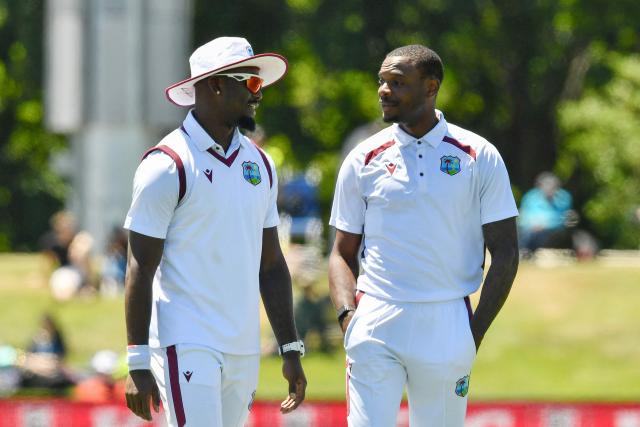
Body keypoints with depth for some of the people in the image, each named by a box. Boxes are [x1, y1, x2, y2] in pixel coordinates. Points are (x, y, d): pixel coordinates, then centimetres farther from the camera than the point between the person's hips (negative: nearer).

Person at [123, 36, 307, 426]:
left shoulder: (260, 164, 14)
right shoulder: (168, 165, -8)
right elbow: (140, 270, -9)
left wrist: (291, 350, 14)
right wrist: (138, 364, -13)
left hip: (244, 350, 7)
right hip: (187, 347, -7)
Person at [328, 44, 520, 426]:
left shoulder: (479, 157, 3)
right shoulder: (364, 159, 7)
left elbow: (505, 252, 4)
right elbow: (343, 252, 12)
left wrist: (477, 331, -5)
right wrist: (347, 313, -7)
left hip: (447, 323, 0)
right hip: (375, 324, 1)